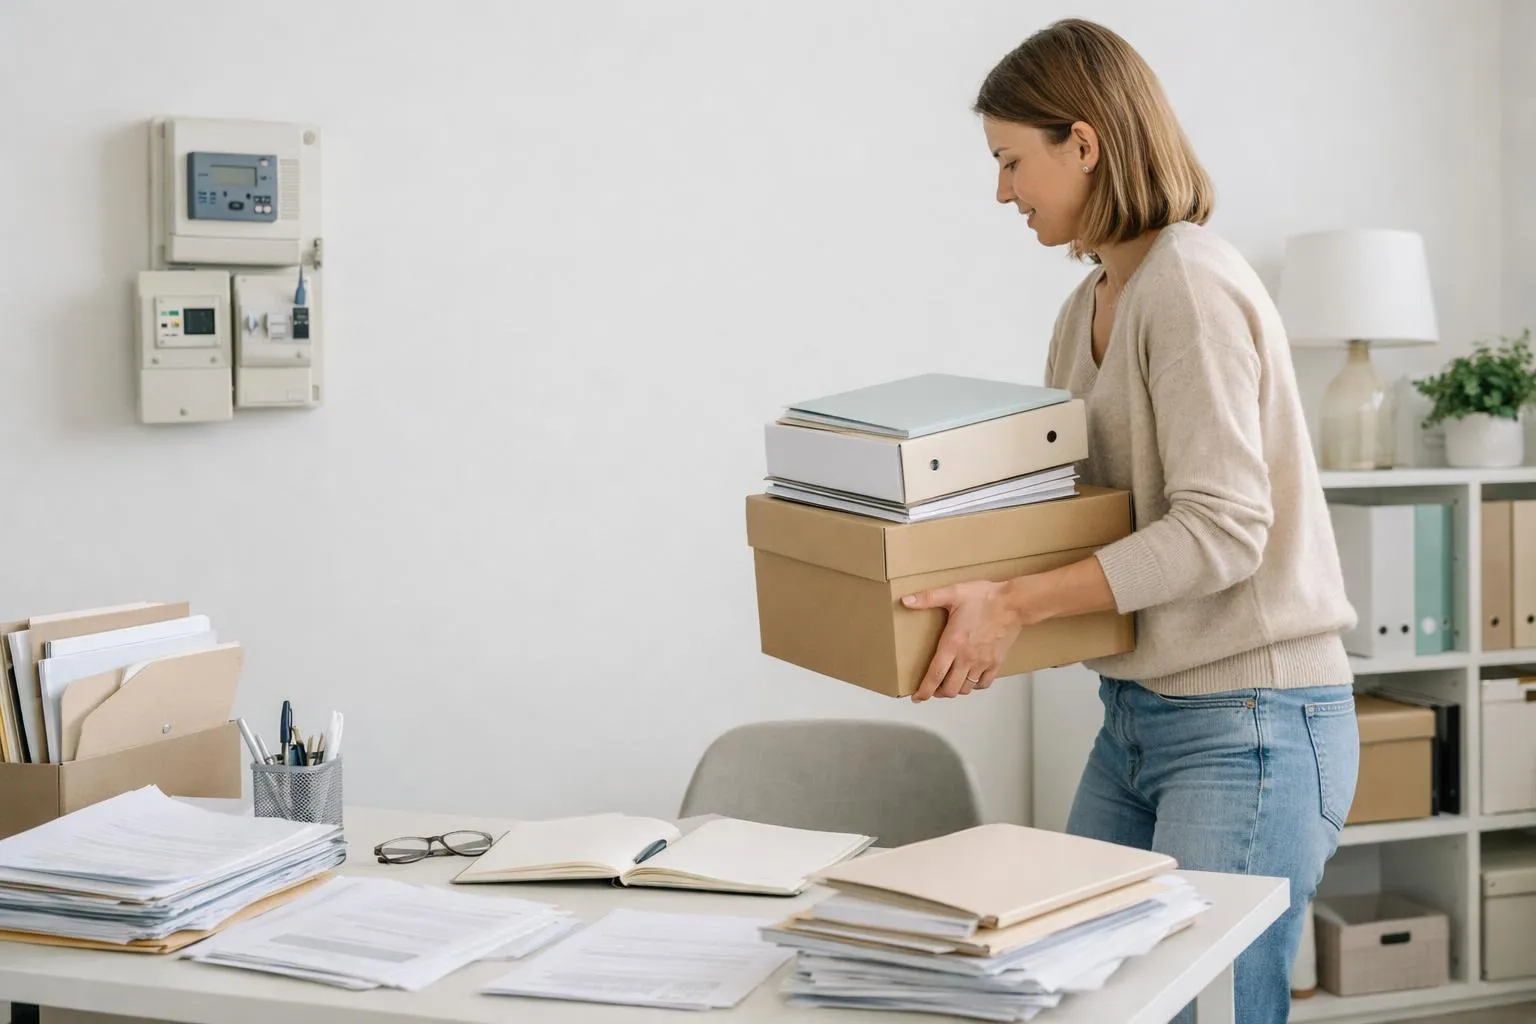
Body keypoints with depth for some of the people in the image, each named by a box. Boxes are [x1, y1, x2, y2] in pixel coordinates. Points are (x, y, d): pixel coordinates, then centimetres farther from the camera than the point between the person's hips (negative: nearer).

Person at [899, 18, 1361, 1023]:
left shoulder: (1191, 286, -15)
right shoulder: (1088, 308, 12)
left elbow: (1221, 529, -22)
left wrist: (1016, 604, -24)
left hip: (1249, 724, -9)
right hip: (1136, 715, 9)